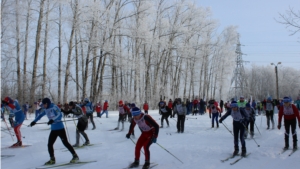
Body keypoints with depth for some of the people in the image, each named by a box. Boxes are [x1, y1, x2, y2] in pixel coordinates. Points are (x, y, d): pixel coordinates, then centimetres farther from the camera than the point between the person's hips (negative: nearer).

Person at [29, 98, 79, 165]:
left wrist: (53, 120, -39)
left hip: (60, 128, -7)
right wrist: (34, 121, 19)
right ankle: (52, 159, 16)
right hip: (53, 129, 7)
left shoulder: (54, 107, -14)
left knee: (65, 143, -5)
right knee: (49, 144, 3)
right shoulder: (45, 110, 7)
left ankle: (75, 156, 6)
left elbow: (60, 115, -27)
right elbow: (40, 115, 24)